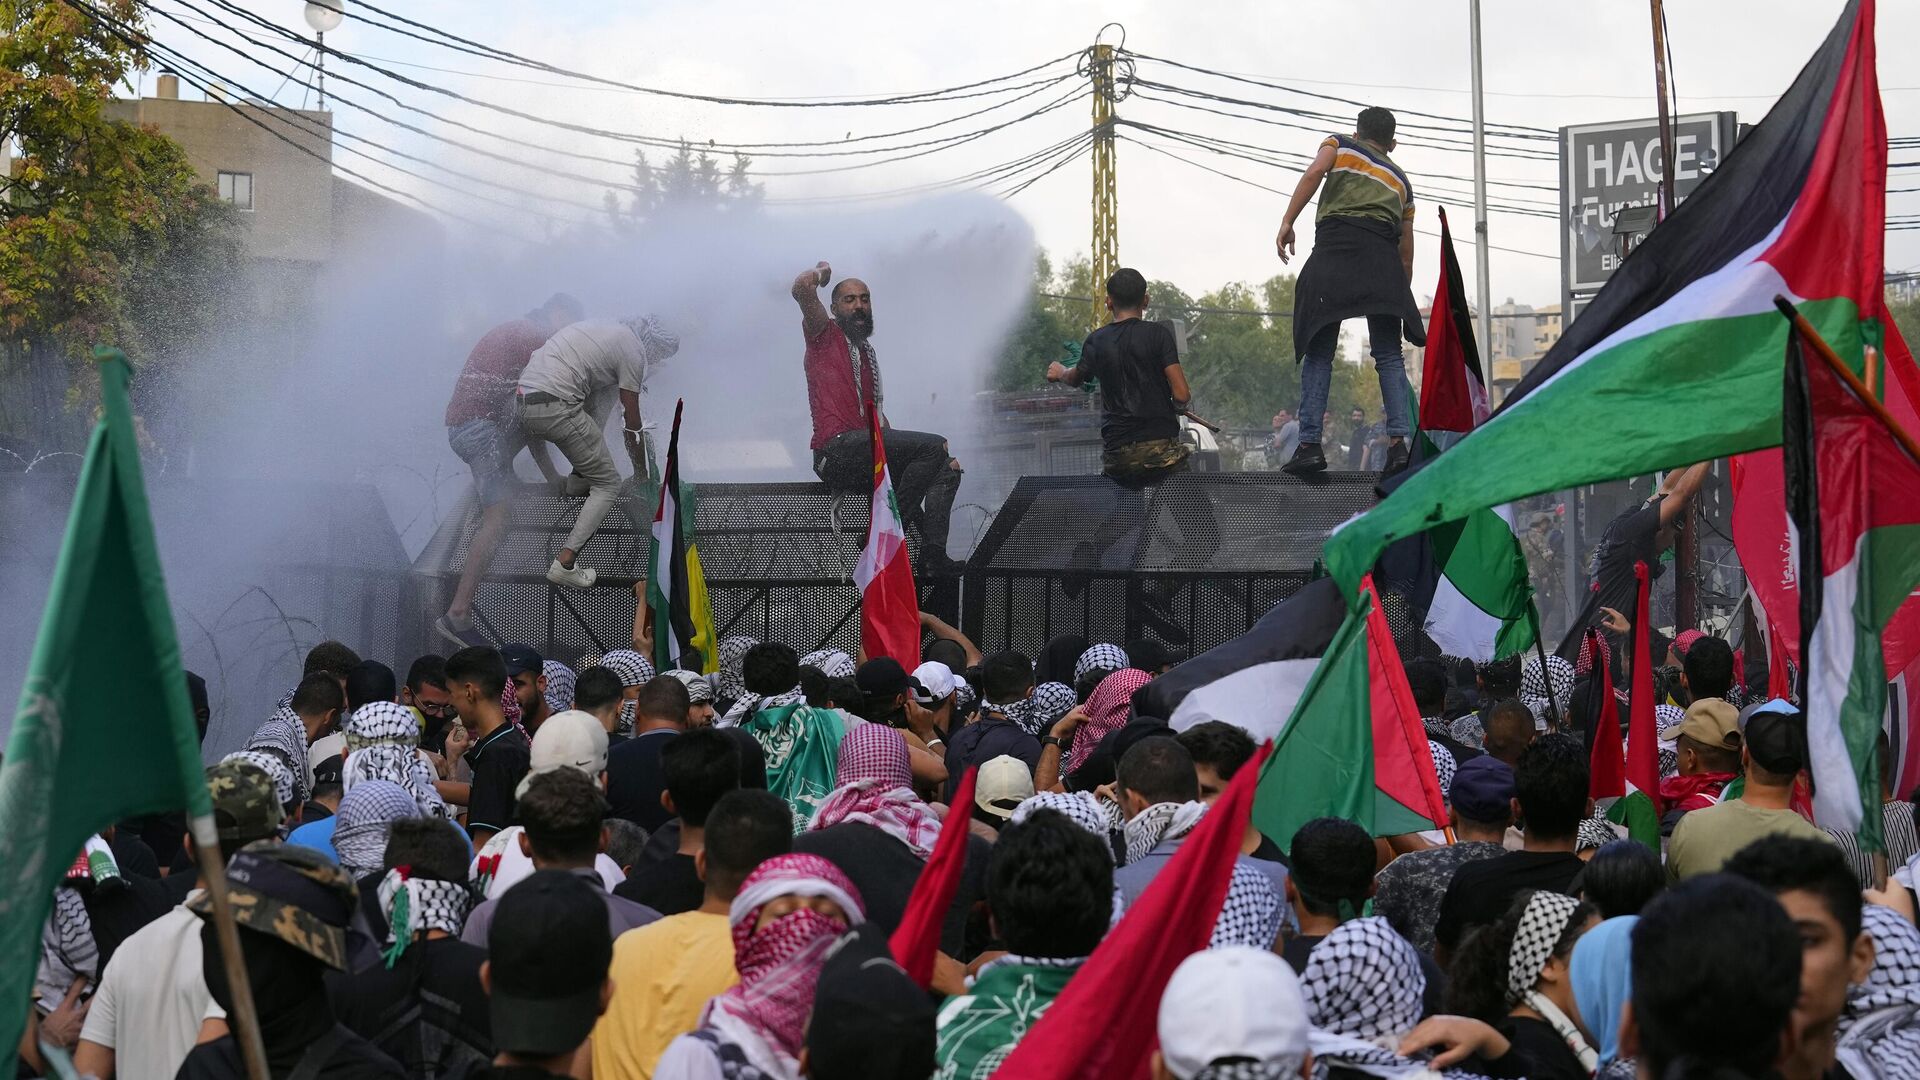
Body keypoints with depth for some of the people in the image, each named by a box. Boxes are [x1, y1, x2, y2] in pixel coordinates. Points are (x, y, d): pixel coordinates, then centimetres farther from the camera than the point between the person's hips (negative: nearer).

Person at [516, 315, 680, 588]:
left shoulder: (603, 328, 27)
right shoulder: (633, 350, 3)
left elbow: (530, 356, 32)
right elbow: (632, 421, 5)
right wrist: (641, 472, 17)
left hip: (521, 404, 9)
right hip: (556, 409, -9)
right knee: (608, 484, 4)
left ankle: (580, 476, 29)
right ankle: (564, 563, -10)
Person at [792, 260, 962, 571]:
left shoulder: (867, 351, 29)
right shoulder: (824, 334, 6)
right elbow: (802, 288, -12)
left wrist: (897, 450, 16)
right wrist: (822, 271, 12)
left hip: (866, 459, 9)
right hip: (836, 450, -9)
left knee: (947, 469, 1)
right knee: (934, 446, -20)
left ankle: (933, 553, -15)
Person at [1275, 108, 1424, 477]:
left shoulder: (1340, 144, 24)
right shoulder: (1400, 179, 31)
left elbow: (1314, 172, 0)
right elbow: (1406, 250, 27)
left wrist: (1287, 222, -5)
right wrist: (1402, 290, 35)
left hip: (1335, 244, -2)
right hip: (1383, 256, 2)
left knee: (1318, 352, -1)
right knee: (1389, 355, 3)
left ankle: (1310, 444, -9)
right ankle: (1398, 443, -10)